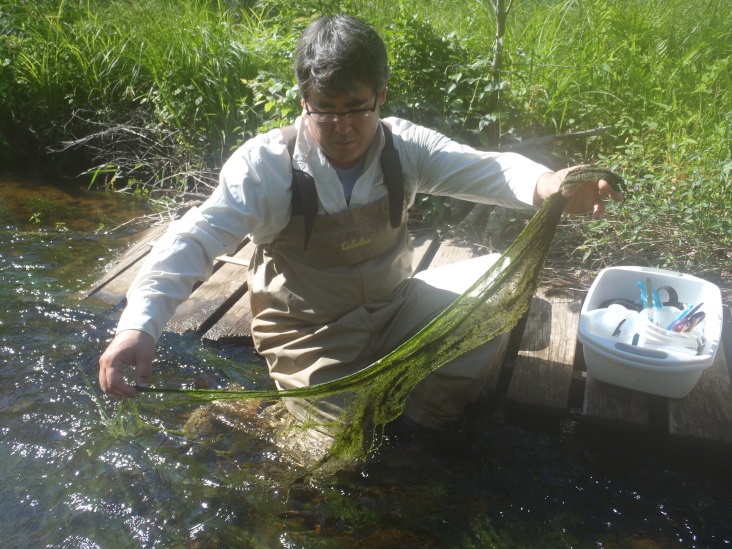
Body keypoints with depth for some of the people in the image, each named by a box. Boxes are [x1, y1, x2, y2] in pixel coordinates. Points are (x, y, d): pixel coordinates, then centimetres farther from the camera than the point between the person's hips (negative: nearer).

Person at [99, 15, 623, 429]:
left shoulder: (402, 146, -9)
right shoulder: (268, 164, -20)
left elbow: (485, 169, -18)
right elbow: (197, 238, -27)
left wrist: (551, 186, -42)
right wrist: (138, 326, -42)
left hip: (394, 308, 4)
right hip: (312, 335, -4)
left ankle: (431, 413, 6)